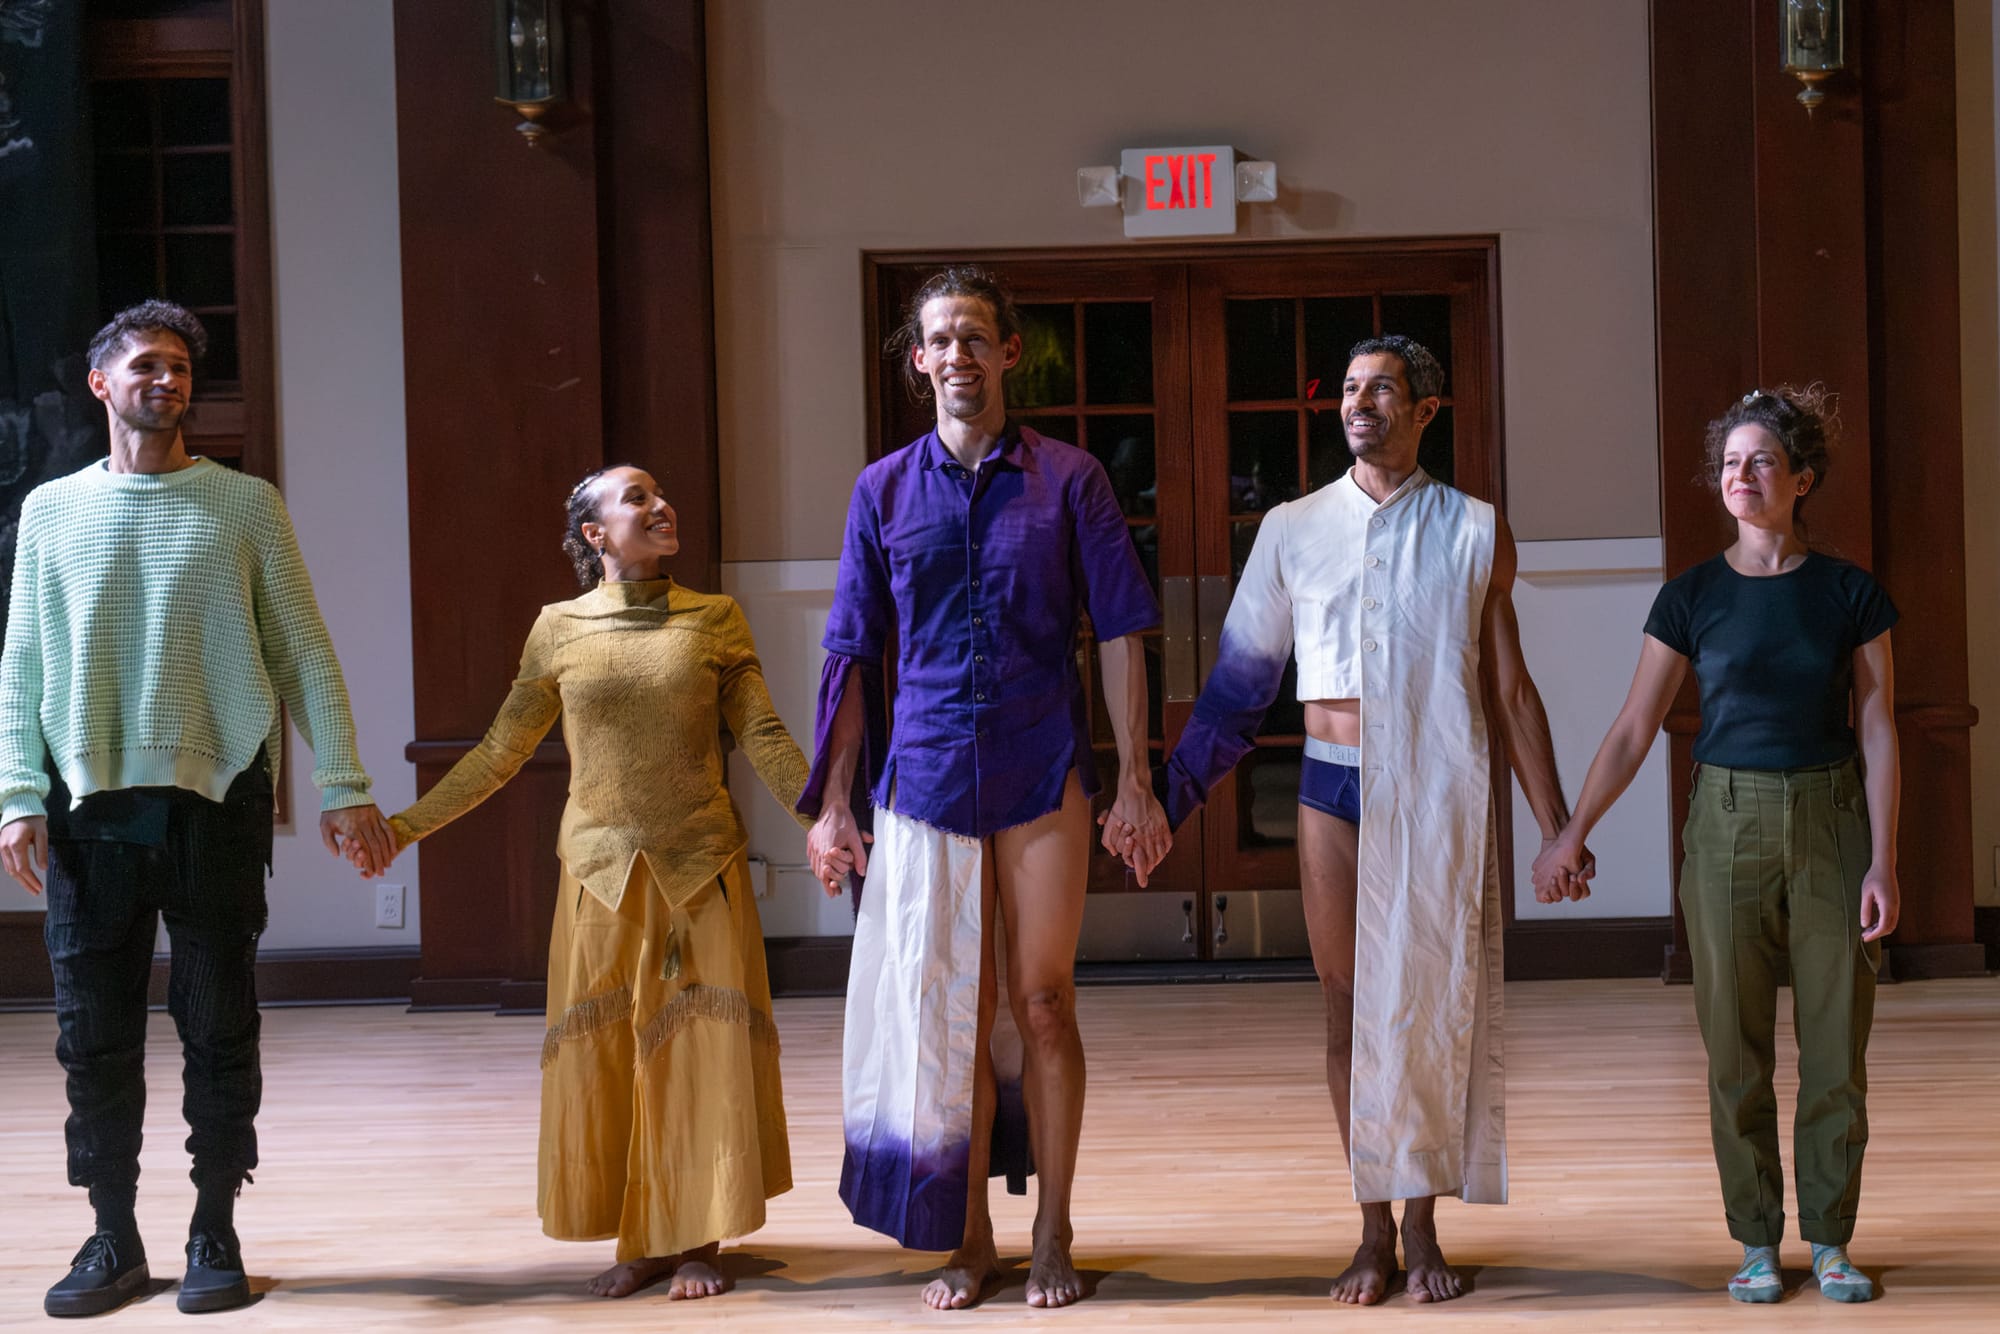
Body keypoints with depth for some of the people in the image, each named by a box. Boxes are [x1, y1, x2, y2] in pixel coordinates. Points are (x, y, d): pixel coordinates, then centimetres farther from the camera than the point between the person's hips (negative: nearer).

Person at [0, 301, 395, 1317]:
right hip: (90, 805, 2)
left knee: (218, 1026, 2)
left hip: (214, 799, -1)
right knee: (95, 1030, 3)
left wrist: (343, 788, -2)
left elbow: (302, 654, 4)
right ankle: (114, 1241, 14)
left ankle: (214, 1235, 13)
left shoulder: (244, 504, 6)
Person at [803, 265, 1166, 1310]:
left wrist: (1135, 781, -4)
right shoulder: (883, 489, 7)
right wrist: (835, 803, 4)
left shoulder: (1067, 480, 2)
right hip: (923, 774, 2)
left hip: (1043, 773, -1)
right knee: (946, 1013, 5)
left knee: (1042, 1004, 4)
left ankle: (1052, 1235, 16)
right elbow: (853, 656, 8)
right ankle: (968, 1240, 17)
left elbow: (1119, 633, 2)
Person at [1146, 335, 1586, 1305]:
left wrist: (1555, 827, 4)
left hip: (1441, 794, -1)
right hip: (1335, 789, 1)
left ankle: (1424, 1231, 13)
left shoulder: (1473, 531, 4)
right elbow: (1237, 682, 10)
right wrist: (1168, 799, 6)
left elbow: (1509, 689, 6)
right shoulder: (1292, 529, 6)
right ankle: (1374, 1230, 14)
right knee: (1350, 1010, 5)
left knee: (1430, 1008, 2)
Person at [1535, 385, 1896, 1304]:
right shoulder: (1692, 597, 0)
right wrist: (1573, 833, -2)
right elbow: (1634, 729, 3)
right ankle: (1756, 1243, 14)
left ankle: (1830, 1241, 15)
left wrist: (1882, 862, -7)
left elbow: (1877, 732, -1)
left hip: (1831, 822, 0)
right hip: (1729, 824, 0)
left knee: (1837, 1046, 3)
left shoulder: (1849, 593, -1)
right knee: (1737, 1048, 4)